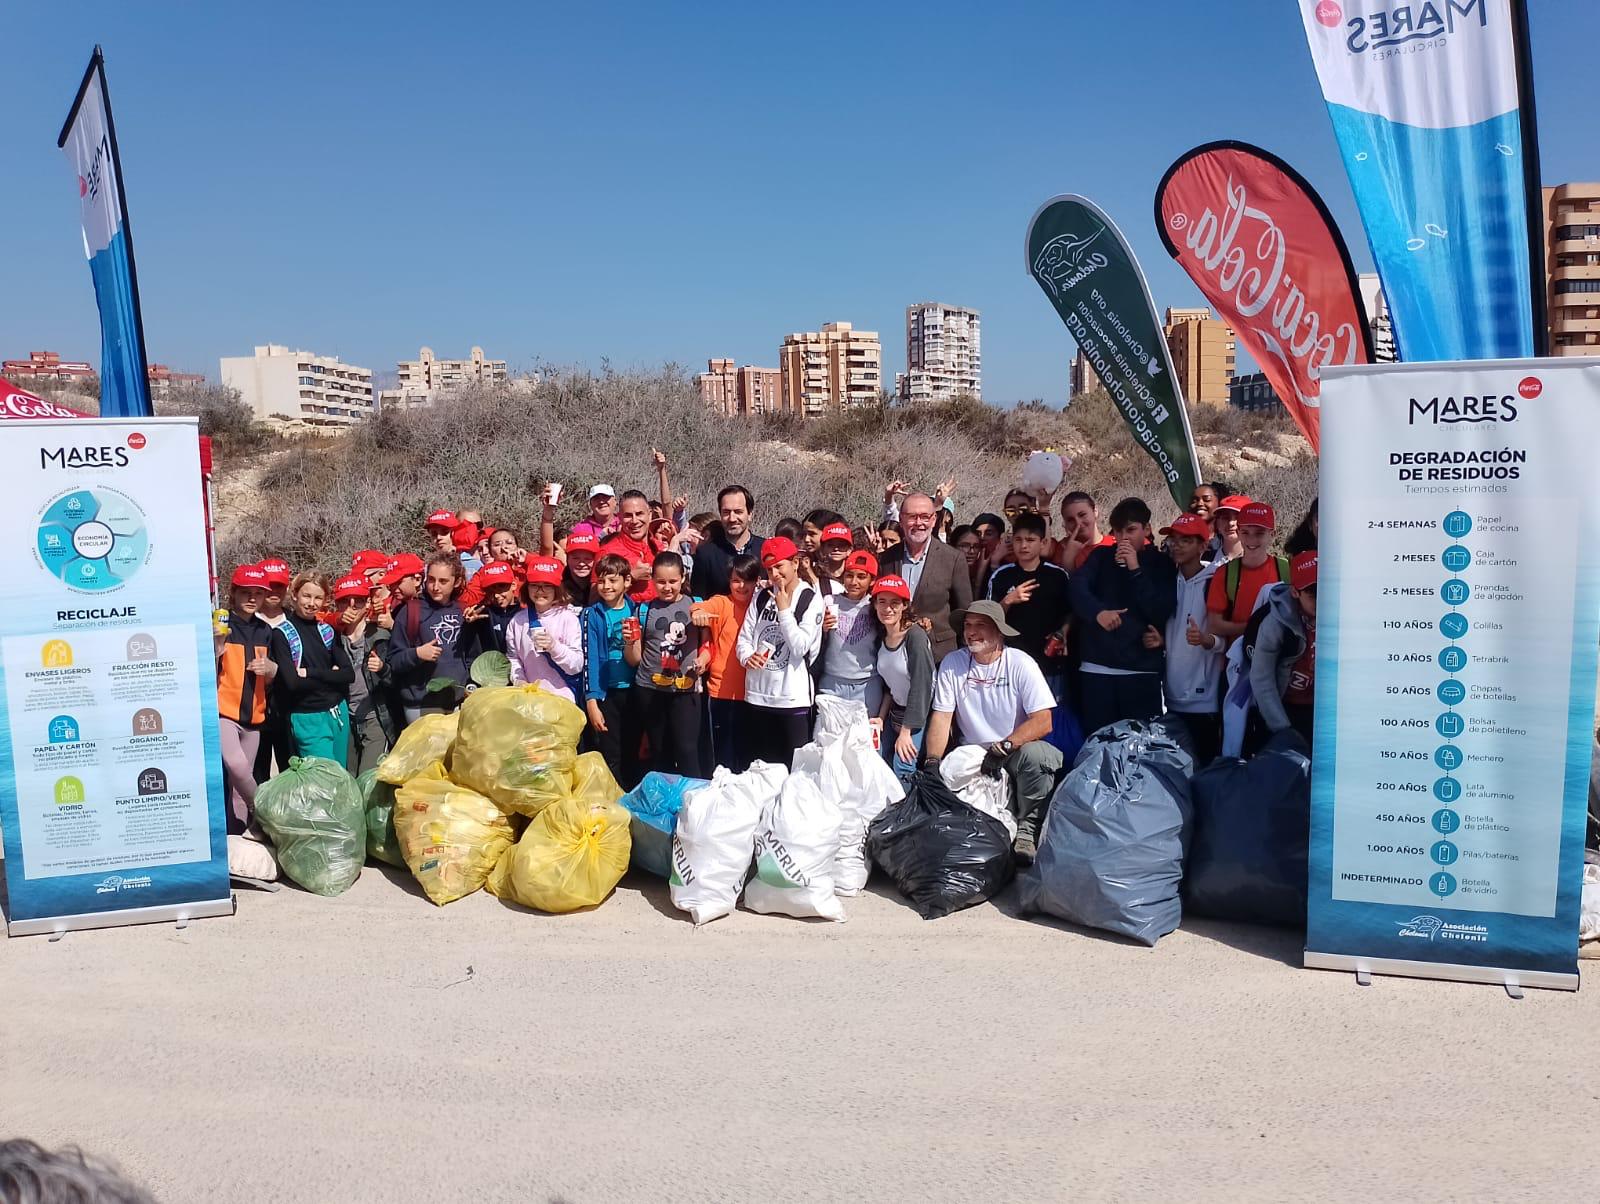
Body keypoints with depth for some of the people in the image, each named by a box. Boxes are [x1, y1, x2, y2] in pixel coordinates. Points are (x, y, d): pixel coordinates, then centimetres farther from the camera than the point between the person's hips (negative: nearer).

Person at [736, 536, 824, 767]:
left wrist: (784, 610, -12)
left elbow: (801, 647, -13)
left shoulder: (811, 601, -4)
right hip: (759, 695, 5)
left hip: (794, 698, -5)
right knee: (761, 765, 12)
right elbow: (744, 637, 9)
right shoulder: (761, 597, 11)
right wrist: (747, 657, -12)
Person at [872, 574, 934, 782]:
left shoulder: (915, 636, -19)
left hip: (919, 717, -7)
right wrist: (880, 718, 4)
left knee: (903, 771, -17)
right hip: (895, 711, 7)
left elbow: (921, 687, -20)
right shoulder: (881, 638, 5)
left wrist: (906, 732, -17)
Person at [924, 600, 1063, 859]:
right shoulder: (952, 663, 0)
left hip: (1017, 750, -2)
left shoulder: (1020, 664, -8)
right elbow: (941, 717, -1)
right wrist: (933, 763, -14)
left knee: (1035, 754, -35)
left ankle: (1026, 830, -15)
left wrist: (1004, 746, -26)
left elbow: (1043, 721, -15)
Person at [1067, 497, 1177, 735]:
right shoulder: (1101, 556, 13)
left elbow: (1161, 611, -4)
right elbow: (1077, 588, -4)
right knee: (1096, 736, 1)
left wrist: (1135, 569, -9)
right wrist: (1097, 612, -23)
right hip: (1096, 668, 1)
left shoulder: (1162, 565, 9)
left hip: (1141, 670, -1)